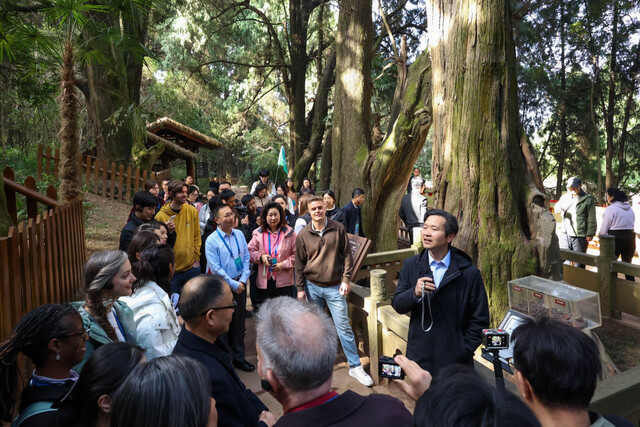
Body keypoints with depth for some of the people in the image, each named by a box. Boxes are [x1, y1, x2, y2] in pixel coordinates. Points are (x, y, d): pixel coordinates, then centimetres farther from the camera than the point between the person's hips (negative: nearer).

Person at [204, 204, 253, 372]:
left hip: (240, 284, 5)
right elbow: (216, 268, -15)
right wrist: (234, 284, -13)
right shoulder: (211, 241, -13)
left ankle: (239, 358, 30)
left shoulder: (239, 234, 2)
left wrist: (243, 280, -4)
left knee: (239, 322, 14)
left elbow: (246, 258, 6)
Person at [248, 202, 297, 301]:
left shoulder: (289, 233, -1)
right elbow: (250, 252, 8)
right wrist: (261, 257, -9)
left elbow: (296, 254, -1)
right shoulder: (258, 233, 5)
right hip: (264, 282, 2)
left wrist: (284, 264, -11)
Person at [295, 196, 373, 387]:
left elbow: (347, 255, 0)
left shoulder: (338, 229, -3)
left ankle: (355, 366, 10)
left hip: (335, 287, -1)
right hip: (313, 287, 2)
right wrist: (300, 288, 3)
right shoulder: (303, 235, 0)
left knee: (344, 326, -1)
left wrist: (346, 280, -7)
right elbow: (299, 263, 5)